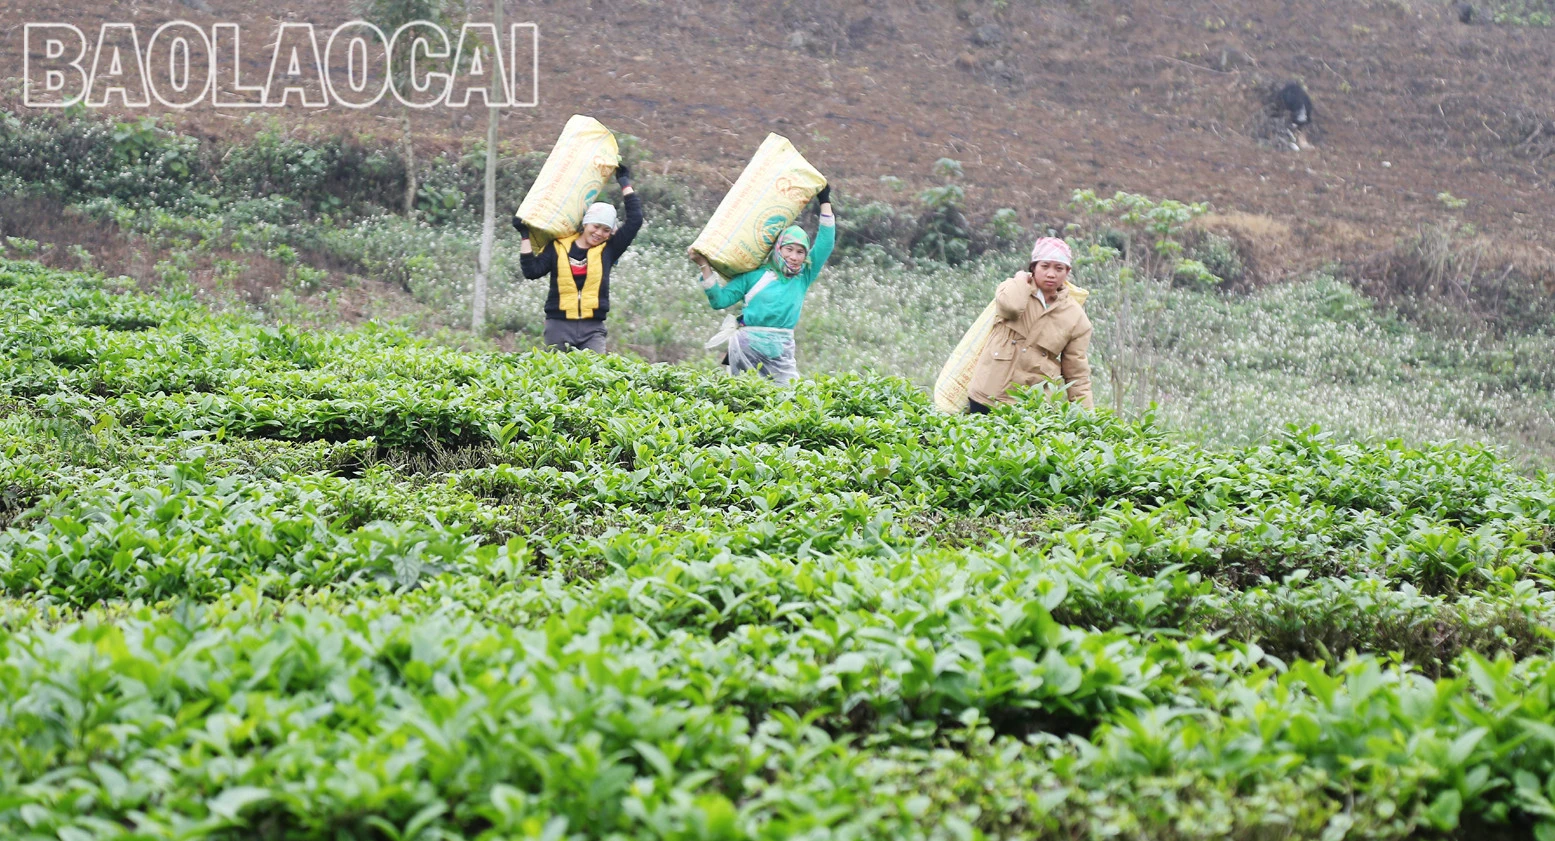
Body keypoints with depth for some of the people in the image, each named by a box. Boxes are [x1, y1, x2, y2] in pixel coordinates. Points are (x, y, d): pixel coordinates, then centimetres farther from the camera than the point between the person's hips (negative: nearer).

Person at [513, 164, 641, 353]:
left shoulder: (608, 250, 9)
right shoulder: (558, 247, 7)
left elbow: (635, 220, 9)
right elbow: (532, 270, 1)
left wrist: (625, 183, 14)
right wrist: (525, 236, 0)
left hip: (593, 328, 0)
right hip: (559, 325, 0)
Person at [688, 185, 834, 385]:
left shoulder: (804, 277, 12)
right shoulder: (754, 276, 3)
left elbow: (825, 243, 10)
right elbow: (720, 300, 3)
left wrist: (825, 203, 9)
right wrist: (705, 268, -5)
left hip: (781, 351, 3)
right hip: (748, 344, -3)